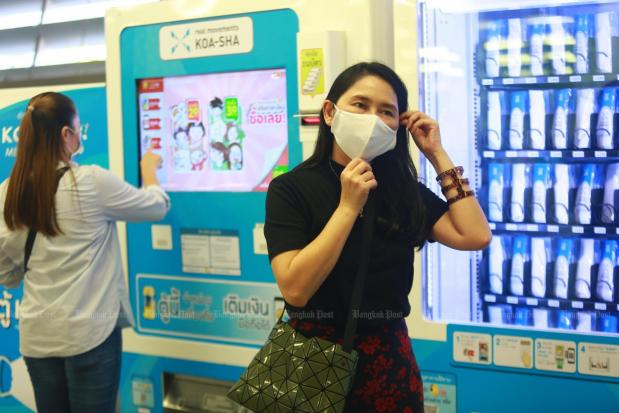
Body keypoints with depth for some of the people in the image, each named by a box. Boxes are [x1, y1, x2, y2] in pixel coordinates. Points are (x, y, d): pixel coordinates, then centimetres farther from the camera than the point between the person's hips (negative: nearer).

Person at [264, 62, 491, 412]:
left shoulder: (404, 190, 3)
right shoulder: (290, 188, -10)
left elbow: (475, 237, -9)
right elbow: (295, 288, -20)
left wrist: (438, 155, -5)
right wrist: (348, 207, -22)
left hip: (389, 356, 4)